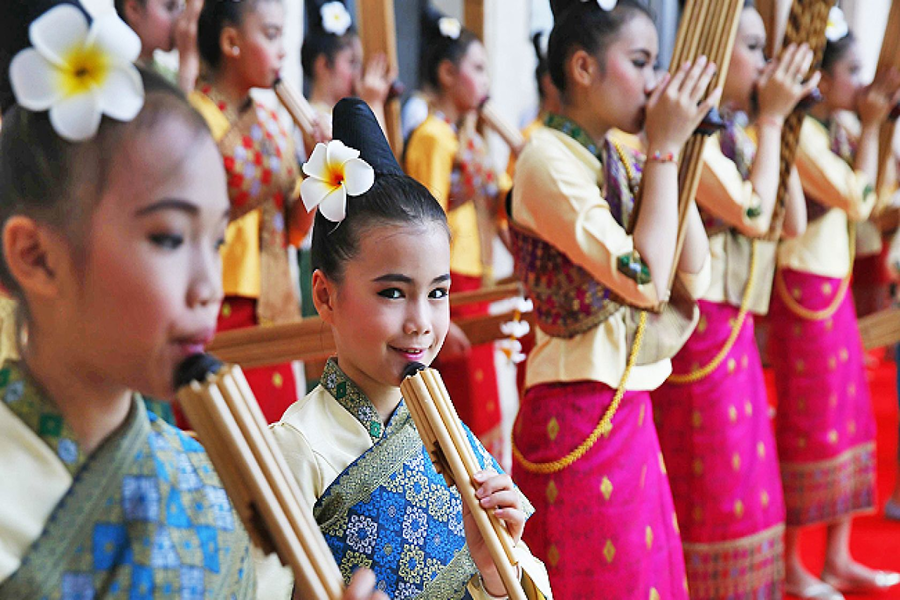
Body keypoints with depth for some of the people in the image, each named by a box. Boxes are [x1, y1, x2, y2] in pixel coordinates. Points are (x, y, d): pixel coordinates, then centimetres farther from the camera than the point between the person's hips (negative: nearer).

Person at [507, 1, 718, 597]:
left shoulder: (617, 158, 9)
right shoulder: (549, 158, -15)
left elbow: (694, 275, 5)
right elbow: (645, 279, -23)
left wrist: (674, 155, 0)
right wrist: (665, 150, -16)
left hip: (628, 409, 8)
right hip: (579, 413, -8)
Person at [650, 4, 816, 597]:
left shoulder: (733, 136, 11)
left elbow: (793, 223, 11)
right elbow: (752, 212, -22)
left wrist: (781, 126, 8)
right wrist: (771, 120, -11)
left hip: (733, 326, 9)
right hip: (696, 330, -9)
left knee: (737, 491, 15)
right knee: (708, 494, 0)